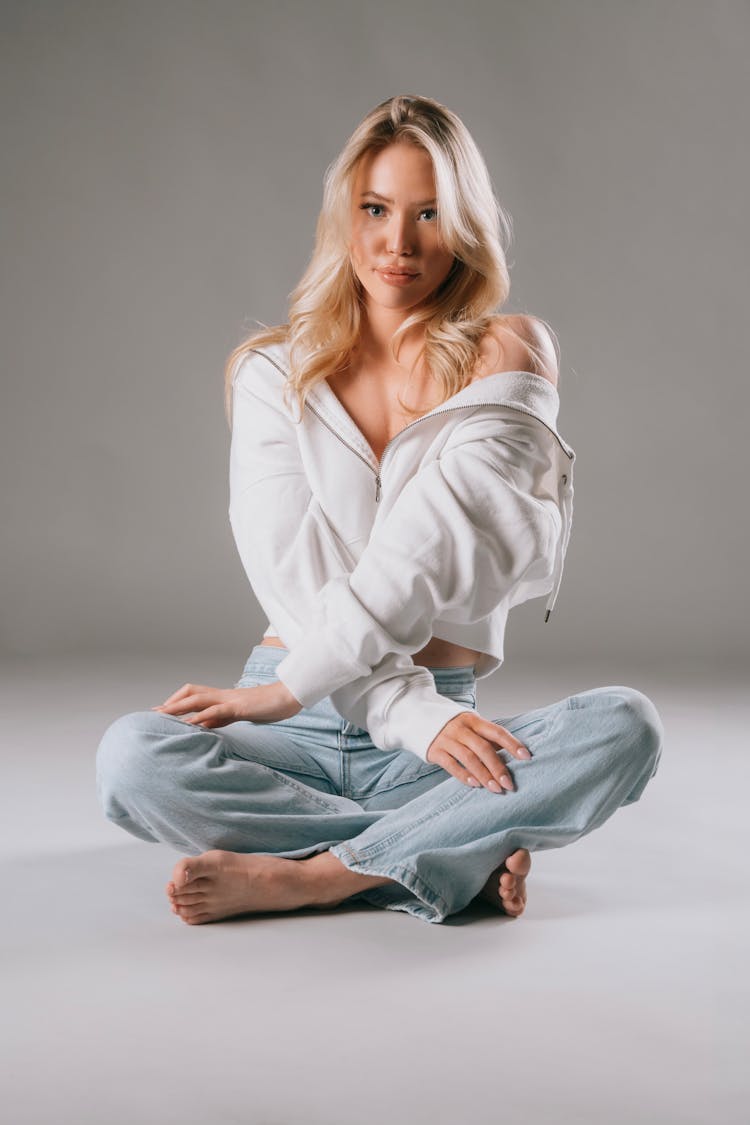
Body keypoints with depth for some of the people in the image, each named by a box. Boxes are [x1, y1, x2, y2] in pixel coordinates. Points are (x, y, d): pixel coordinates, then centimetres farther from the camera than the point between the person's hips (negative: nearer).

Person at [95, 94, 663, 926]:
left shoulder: (507, 356, 3)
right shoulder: (273, 372, 7)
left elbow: (441, 536, -12)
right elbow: (294, 575, -5)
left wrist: (293, 684, -18)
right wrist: (415, 715, -18)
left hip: (440, 730, 0)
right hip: (302, 734, 1)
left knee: (625, 727, -28)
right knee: (133, 758, -29)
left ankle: (301, 876, -26)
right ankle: (464, 859, -20)